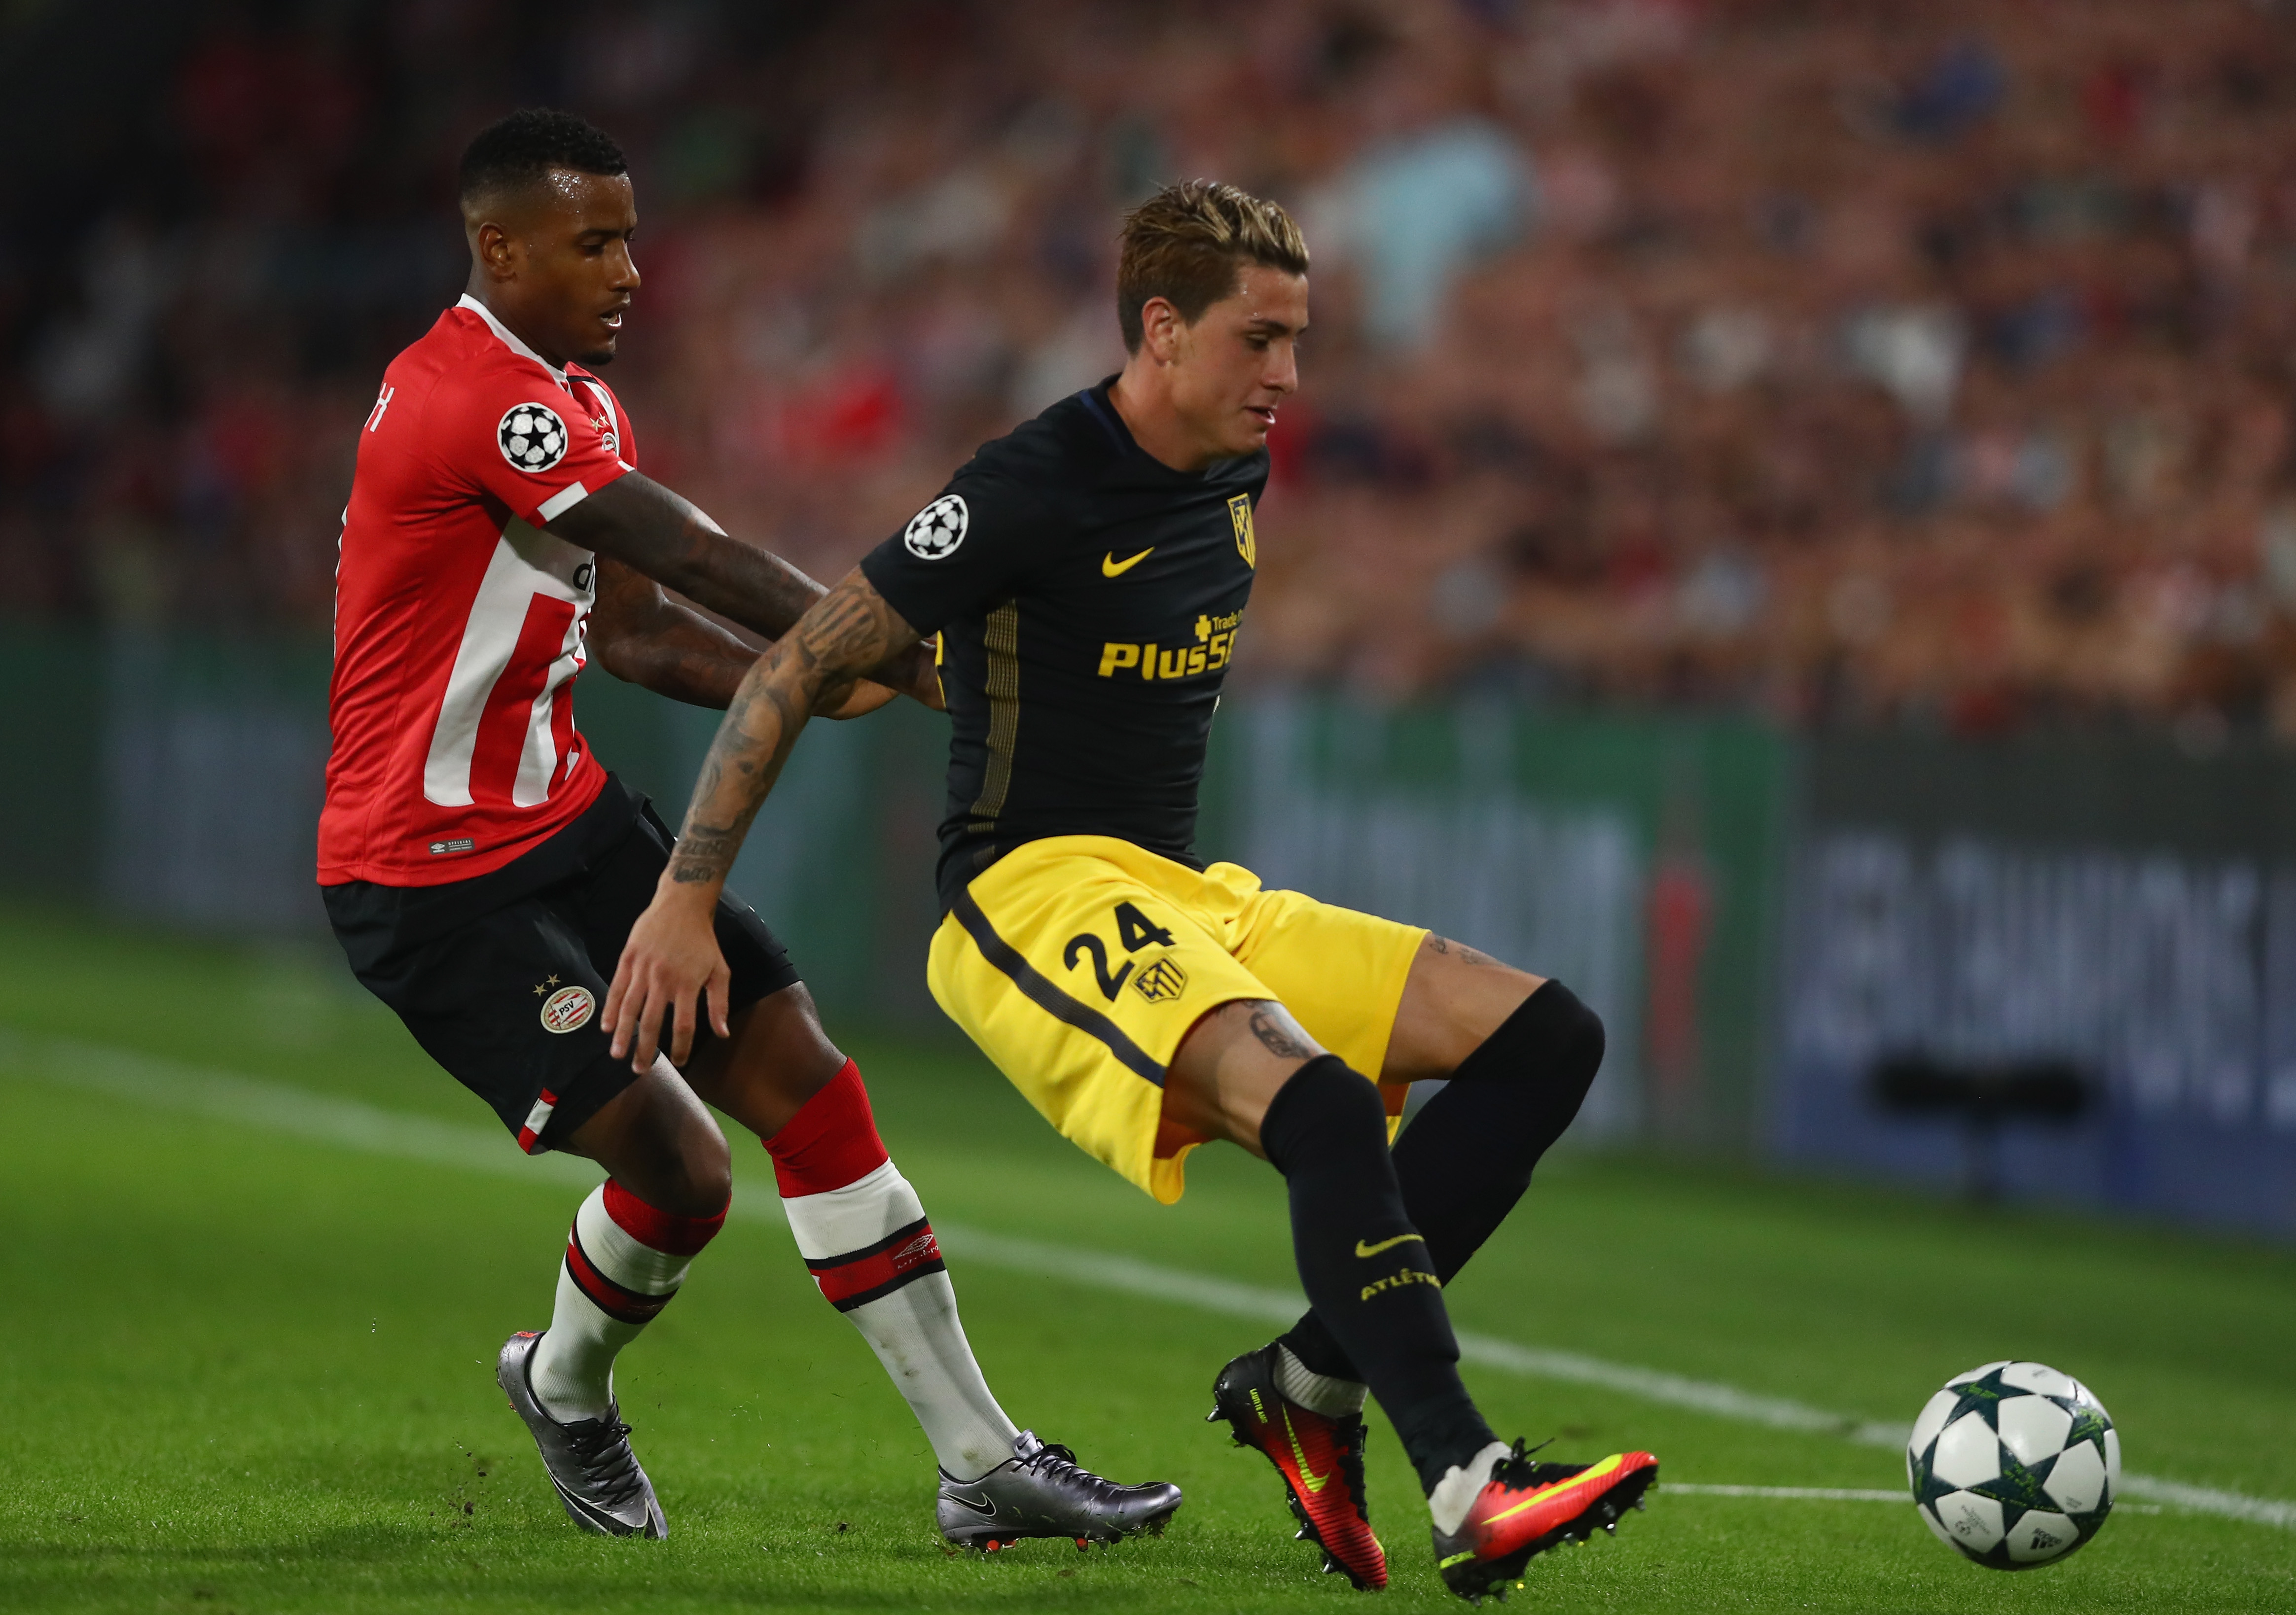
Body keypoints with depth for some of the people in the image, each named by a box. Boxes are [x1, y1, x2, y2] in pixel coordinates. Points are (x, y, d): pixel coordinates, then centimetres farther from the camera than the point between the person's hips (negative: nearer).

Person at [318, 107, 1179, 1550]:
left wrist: (838, 685, -4)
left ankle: (984, 1465, 3)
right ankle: (566, 1387, 21)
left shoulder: (575, 396, 11)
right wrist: (914, 662, -21)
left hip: (568, 816, 10)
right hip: (431, 877, -10)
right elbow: (704, 564, -24)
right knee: (680, 1167, -13)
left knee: (810, 1085, 0)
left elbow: (634, 634, 11)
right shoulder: (473, 395, -23)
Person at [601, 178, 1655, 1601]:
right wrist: (686, 898, -12)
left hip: (1191, 897, 9)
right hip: (1035, 891, -9)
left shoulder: (1235, 478, 11)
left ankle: (1311, 1380, -7)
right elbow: (803, 669, -10)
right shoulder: (1039, 491, -13)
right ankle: (1471, 1495, -41)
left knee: (1547, 1038, -3)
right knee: (1321, 1107, -34)